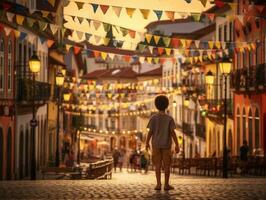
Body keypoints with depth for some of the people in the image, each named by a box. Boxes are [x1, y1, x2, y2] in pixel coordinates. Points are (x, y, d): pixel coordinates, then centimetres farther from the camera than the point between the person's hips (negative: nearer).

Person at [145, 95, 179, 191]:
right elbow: (172, 132, -10)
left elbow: (150, 132, -7)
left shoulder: (153, 118, -6)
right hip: (166, 145, -1)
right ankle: (166, 184, 4)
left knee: (157, 165, 5)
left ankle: (158, 184, -2)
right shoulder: (169, 118, -6)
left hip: (156, 144, 1)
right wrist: (177, 145, -6)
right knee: (167, 165, 5)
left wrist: (147, 143, 4)